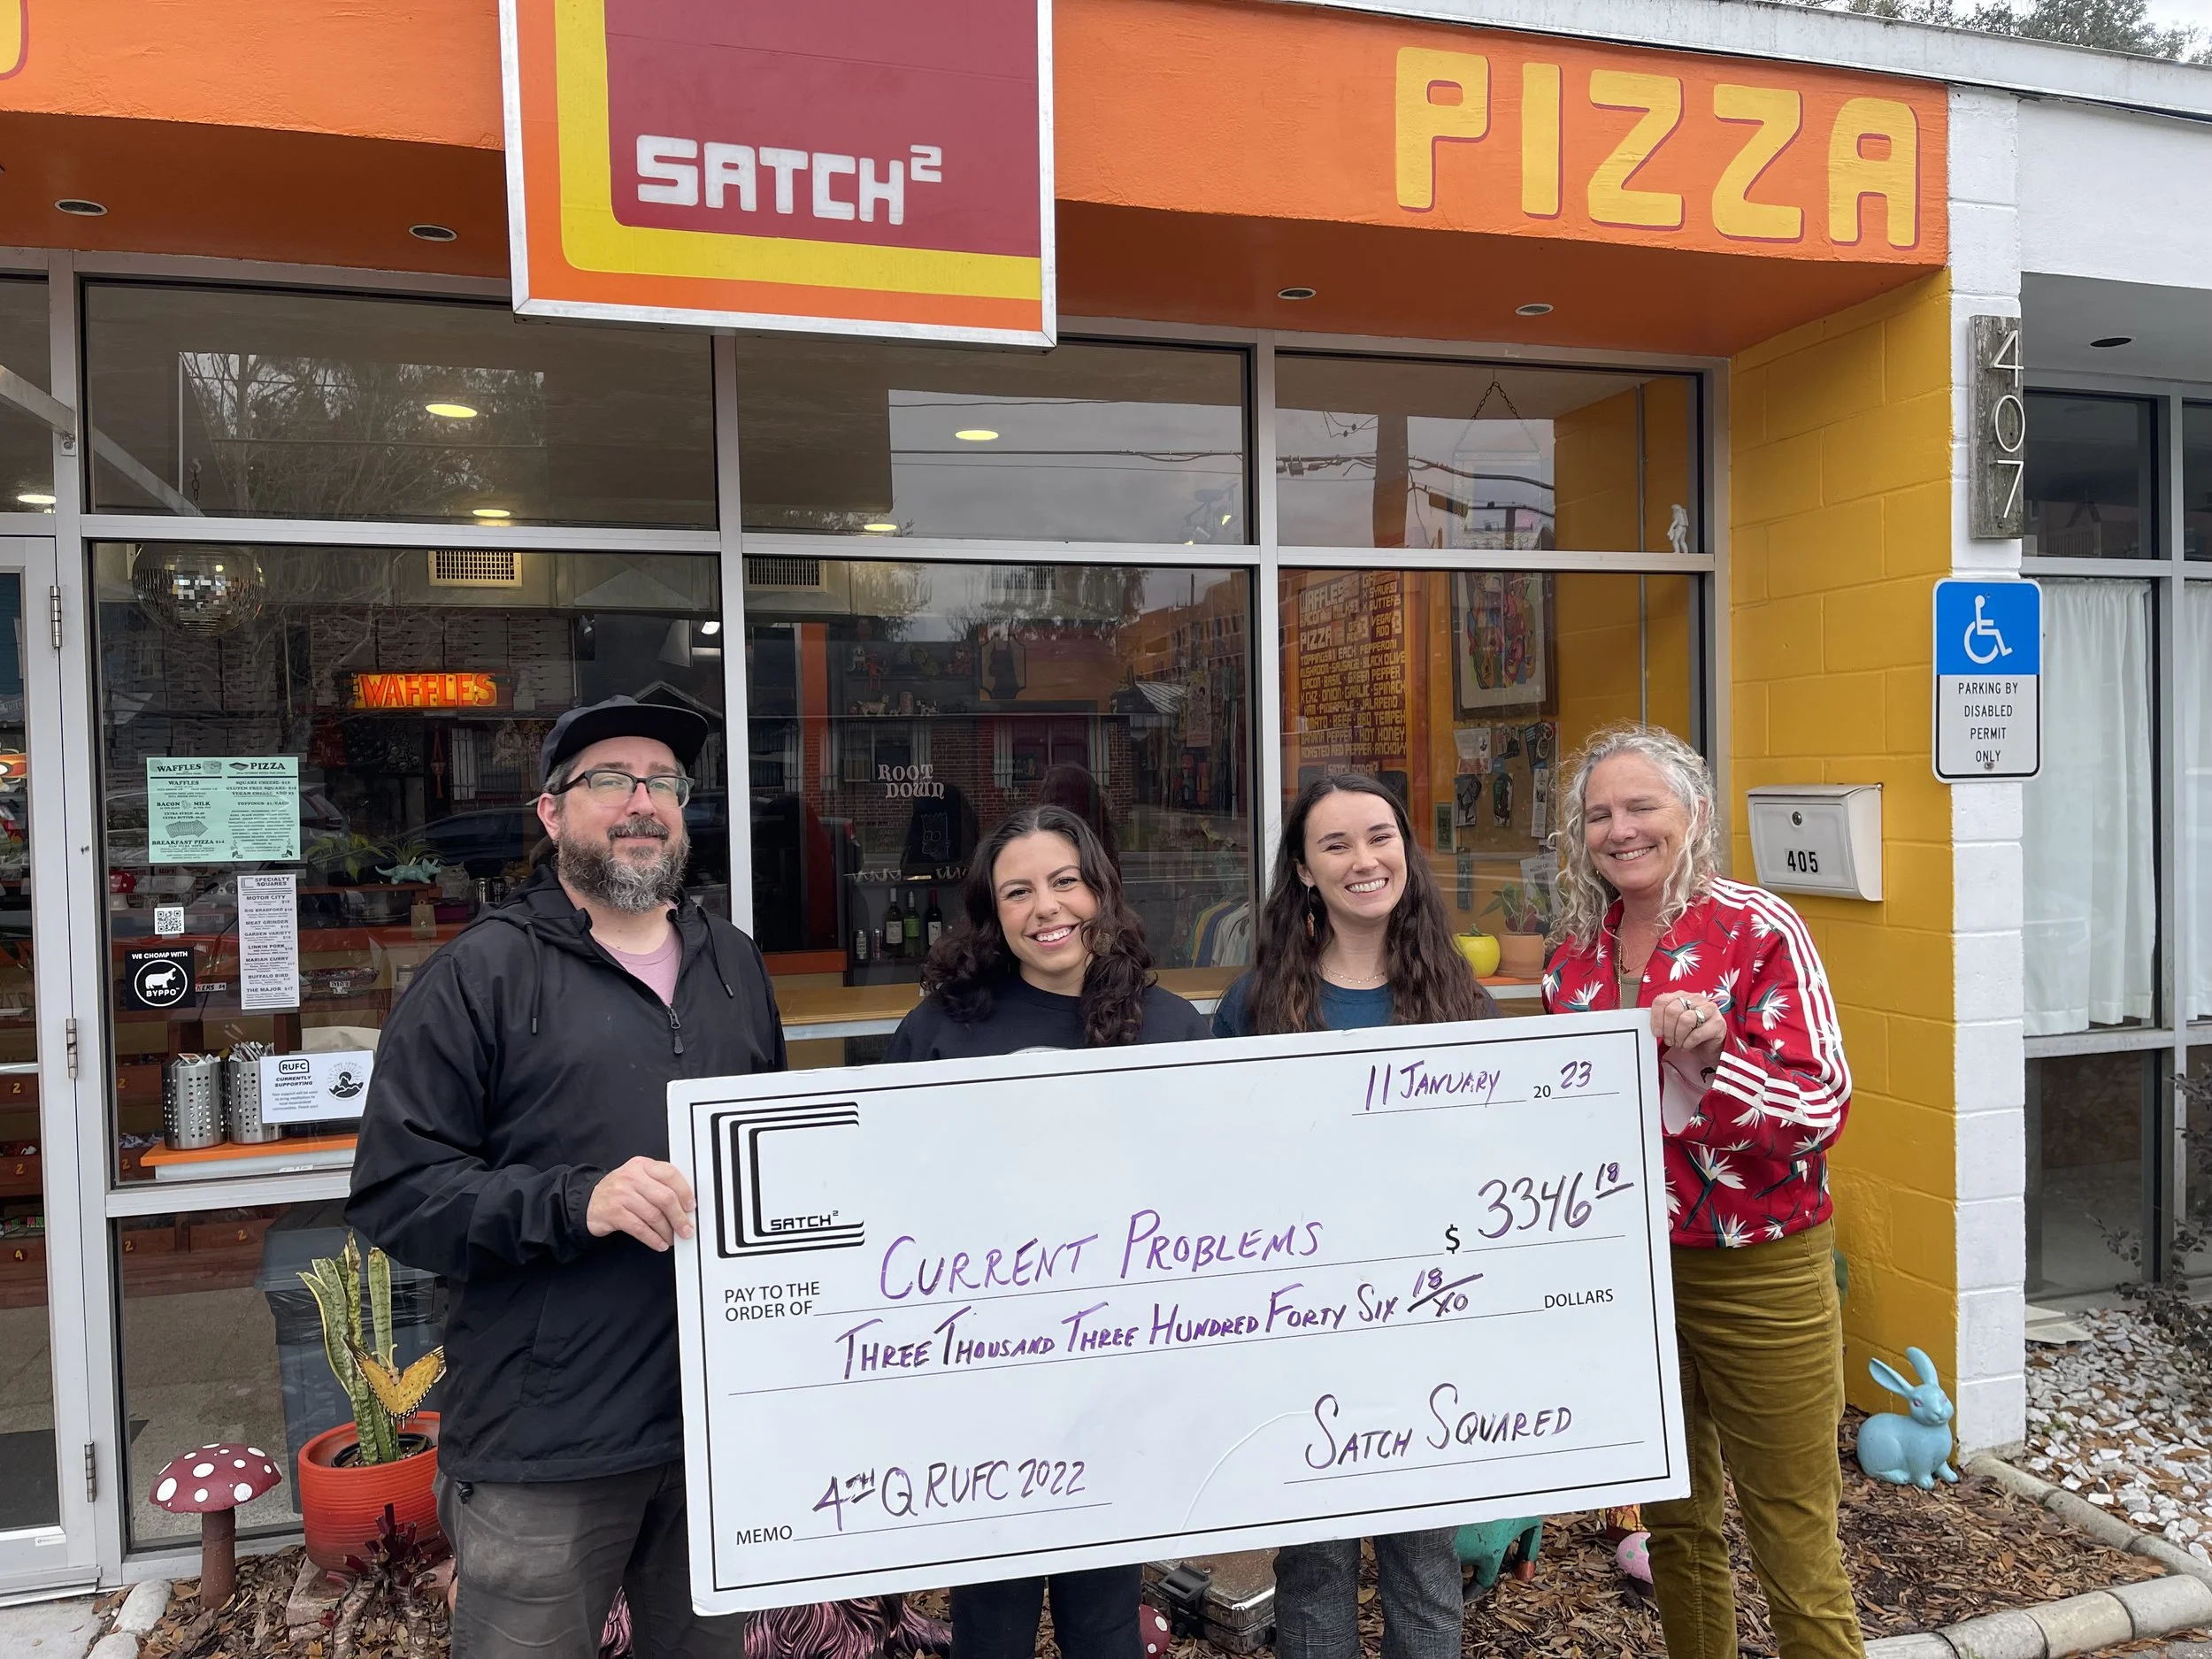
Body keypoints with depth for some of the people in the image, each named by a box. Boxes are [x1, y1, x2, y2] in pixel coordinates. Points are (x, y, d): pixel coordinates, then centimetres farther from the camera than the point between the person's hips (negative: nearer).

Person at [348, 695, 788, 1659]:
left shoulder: (735, 966, 13)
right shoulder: (483, 974, -5)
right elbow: (394, 1192, -12)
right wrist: (575, 1202, -24)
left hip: (722, 1424, 5)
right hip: (545, 1445, -5)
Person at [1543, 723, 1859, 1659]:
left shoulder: (1758, 930, -10)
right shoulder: (1575, 952, 5)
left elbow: (1821, 1109, -16)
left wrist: (1705, 1054, -31)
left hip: (1756, 1274, -5)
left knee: (1792, 1539, 3)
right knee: (1673, 1519, 19)